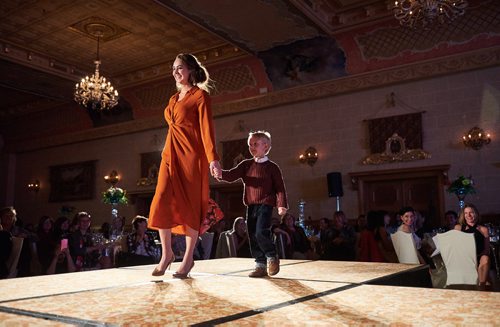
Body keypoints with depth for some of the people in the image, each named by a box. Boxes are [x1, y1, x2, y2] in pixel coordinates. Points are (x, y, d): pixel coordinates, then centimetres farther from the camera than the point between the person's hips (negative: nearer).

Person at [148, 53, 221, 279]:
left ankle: (188, 258, 7)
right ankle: (166, 254, 8)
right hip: (170, 154, 6)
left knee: (190, 206, -2)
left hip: (191, 155, -6)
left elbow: (206, 127, -10)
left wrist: (213, 158, -19)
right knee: (162, 202, -5)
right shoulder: (174, 99, 21)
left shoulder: (200, 95, 0)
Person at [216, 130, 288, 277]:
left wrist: (281, 204, -11)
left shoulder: (272, 167, 0)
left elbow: (280, 187, -1)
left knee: (261, 232, -19)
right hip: (251, 206, 5)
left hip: (265, 204, -5)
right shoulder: (246, 164, 10)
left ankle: (272, 257, 6)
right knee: (252, 236, 6)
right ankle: (261, 265, 17)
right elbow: (233, 175, -2)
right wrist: (222, 174, -22)